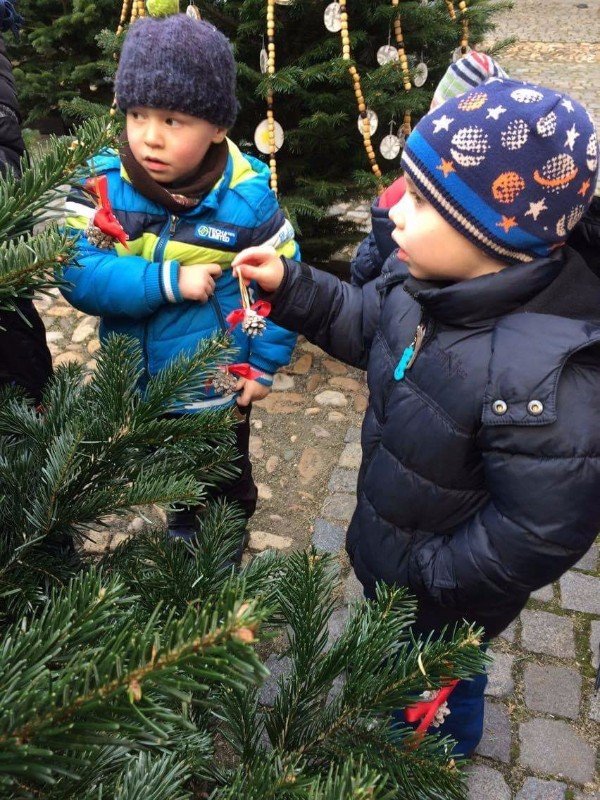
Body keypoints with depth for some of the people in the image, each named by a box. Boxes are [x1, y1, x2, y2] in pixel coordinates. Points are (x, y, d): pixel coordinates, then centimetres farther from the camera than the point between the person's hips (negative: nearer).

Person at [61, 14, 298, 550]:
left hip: (219, 388, -2)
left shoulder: (248, 197, -20)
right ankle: (183, 528, 61)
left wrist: (265, 364, -10)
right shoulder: (102, 185, -17)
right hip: (136, 385, 2)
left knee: (227, 481, 25)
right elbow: (79, 276, -24)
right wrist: (170, 281, -33)